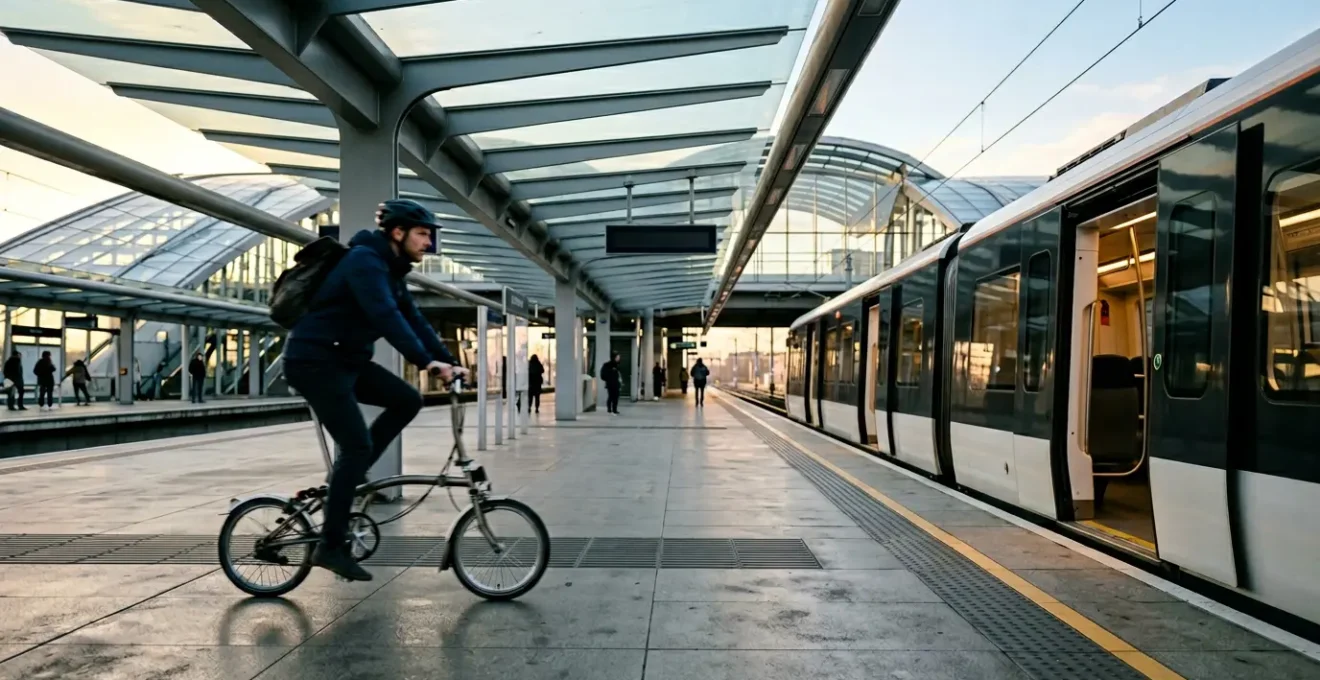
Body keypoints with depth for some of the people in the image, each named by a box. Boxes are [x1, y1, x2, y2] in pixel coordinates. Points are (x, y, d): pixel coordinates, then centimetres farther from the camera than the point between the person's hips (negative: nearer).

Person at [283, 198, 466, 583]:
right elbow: (386, 317, -32)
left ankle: (349, 475, 11)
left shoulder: (391, 269, 11)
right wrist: (427, 362, -38)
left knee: (407, 400, -1)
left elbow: (413, 319, 8)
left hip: (345, 360, 9)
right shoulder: (366, 260, -18)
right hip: (314, 361, -9)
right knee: (357, 445, -11)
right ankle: (331, 546, -1)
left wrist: (449, 361, -1)